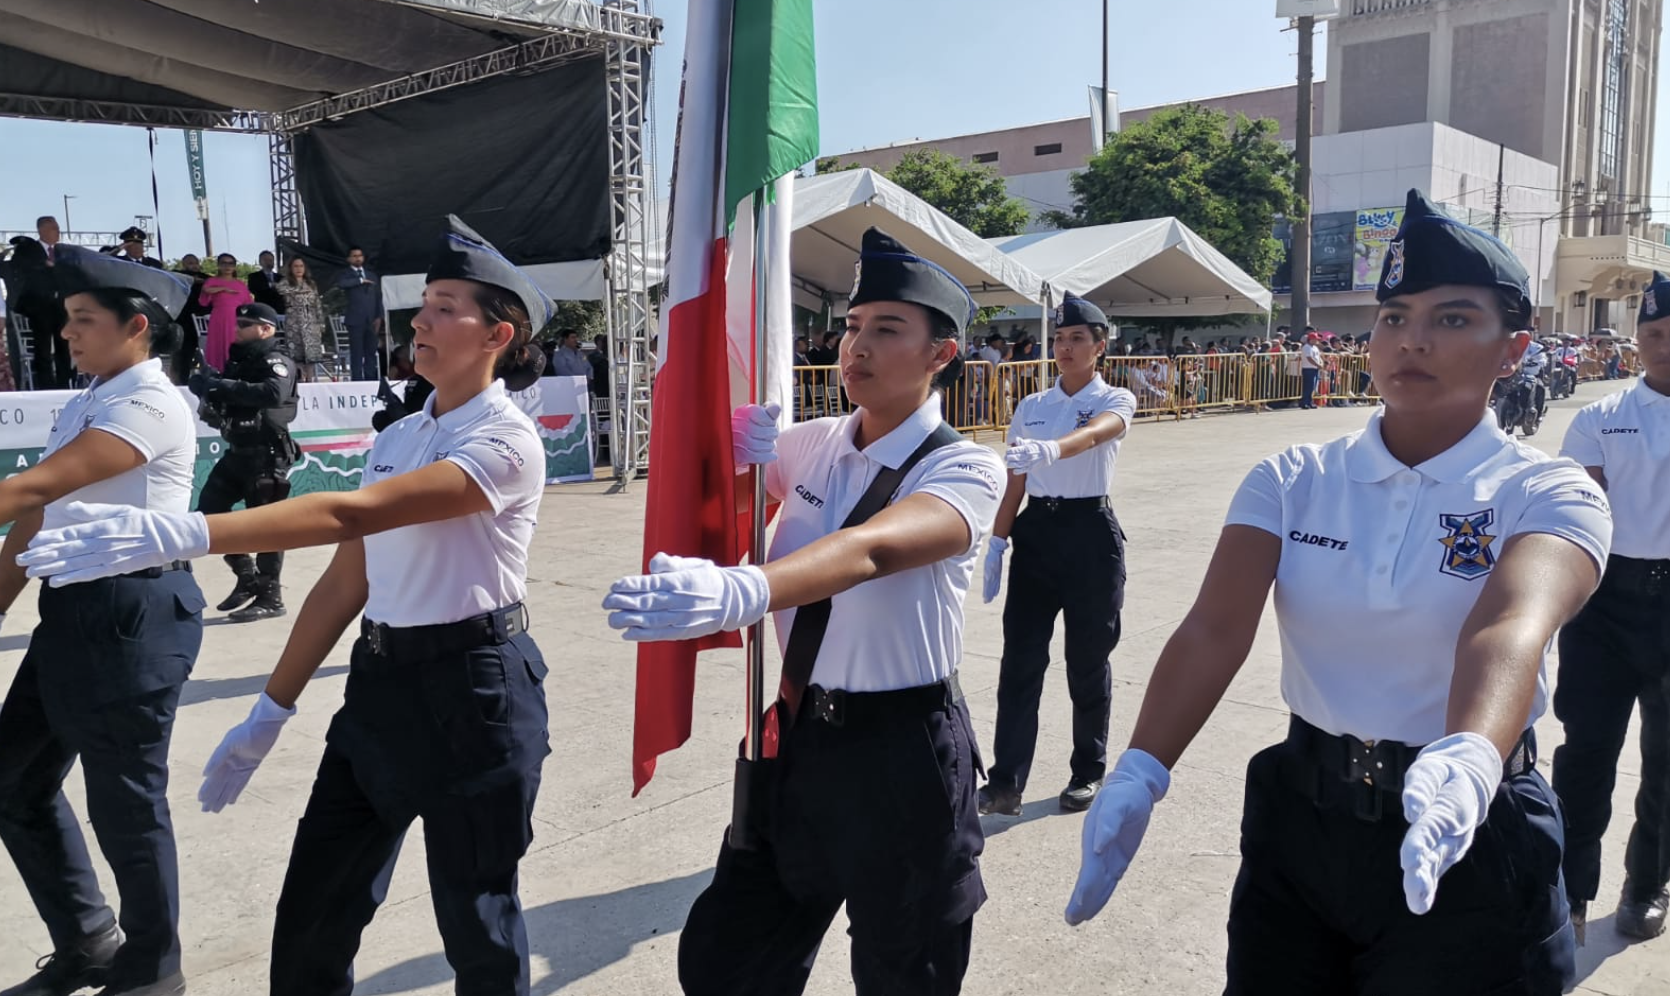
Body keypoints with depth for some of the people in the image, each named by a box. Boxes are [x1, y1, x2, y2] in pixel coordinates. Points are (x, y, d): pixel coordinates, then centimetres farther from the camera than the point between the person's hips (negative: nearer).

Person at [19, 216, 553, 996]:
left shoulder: (506, 441, -15)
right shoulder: (396, 438, 10)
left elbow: (351, 515, -28)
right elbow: (346, 581, 11)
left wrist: (184, 534, -35)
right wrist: (270, 710, 12)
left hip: (470, 690, -7)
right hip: (379, 682, 7)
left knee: (476, 930, 8)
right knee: (311, 919, 13)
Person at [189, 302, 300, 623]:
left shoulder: (277, 363, -10)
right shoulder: (238, 360, 14)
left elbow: (272, 393, -30)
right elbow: (199, 381, 13)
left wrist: (224, 386, -27)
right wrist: (208, 382, -10)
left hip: (267, 454, -8)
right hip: (238, 451, 9)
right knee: (208, 512, 9)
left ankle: (270, 597, 6)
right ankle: (248, 576, 22)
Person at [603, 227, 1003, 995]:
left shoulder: (964, 470, -14)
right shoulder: (811, 446, 4)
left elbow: (872, 550, -35)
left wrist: (741, 592, -53)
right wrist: (731, 457, -8)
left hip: (900, 754, -5)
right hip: (793, 737, 5)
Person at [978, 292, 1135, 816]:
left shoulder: (1115, 401, -2)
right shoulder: (1030, 407, 10)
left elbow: (1092, 434, -27)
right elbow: (1014, 484, 11)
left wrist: (1049, 450, -48)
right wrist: (997, 543, 6)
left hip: (1090, 532, -3)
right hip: (1035, 531, 3)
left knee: (1088, 659, 7)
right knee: (1020, 658, -2)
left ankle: (1089, 771, 25)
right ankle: (1005, 782, 2)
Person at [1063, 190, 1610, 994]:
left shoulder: (1549, 496, -9)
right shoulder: (1292, 482, -3)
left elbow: (1511, 628, -31)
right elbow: (1216, 628, -18)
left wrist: (1469, 764, -51)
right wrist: (1141, 774, -34)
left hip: (1469, 841, -2)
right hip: (1300, 812, 2)